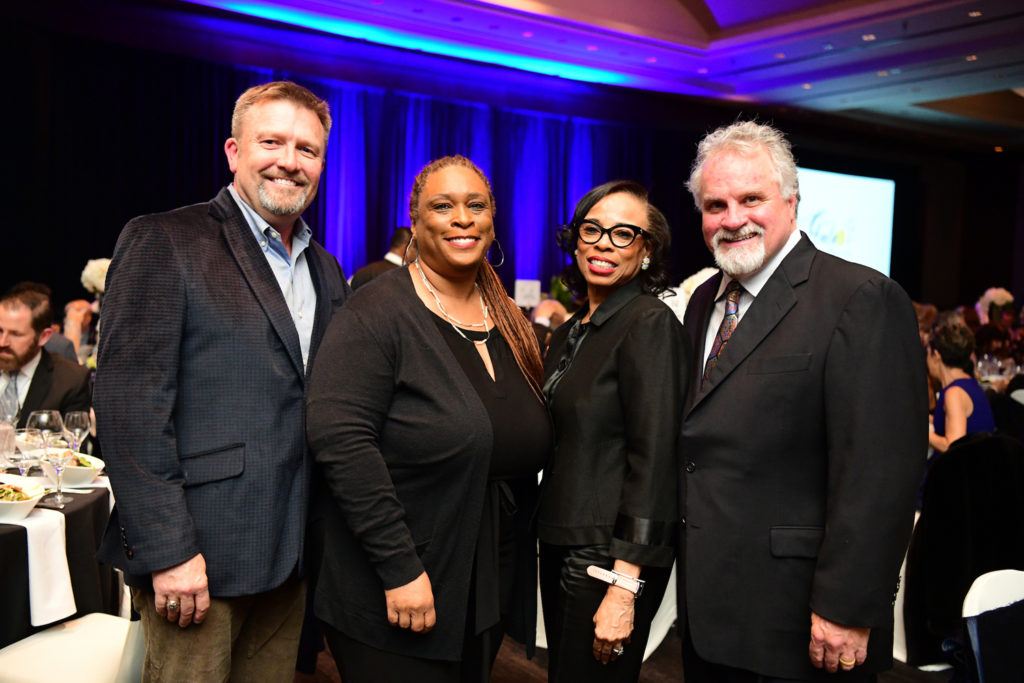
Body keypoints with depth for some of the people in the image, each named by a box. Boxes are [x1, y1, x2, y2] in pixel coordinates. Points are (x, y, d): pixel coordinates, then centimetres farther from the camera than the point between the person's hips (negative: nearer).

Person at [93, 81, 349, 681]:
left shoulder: (325, 270, 13)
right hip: (196, 556, -6)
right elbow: (129, 407, -14)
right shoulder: (163, 242, -8)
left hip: (290, 557, 7)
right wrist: (167, 551, -16)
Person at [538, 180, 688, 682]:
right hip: (560, 546, 8)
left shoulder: (650, 324, -14)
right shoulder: (569, 333, 11)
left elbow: (653, 457, -19)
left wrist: (624, 587, -21)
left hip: (615, 557, -8)